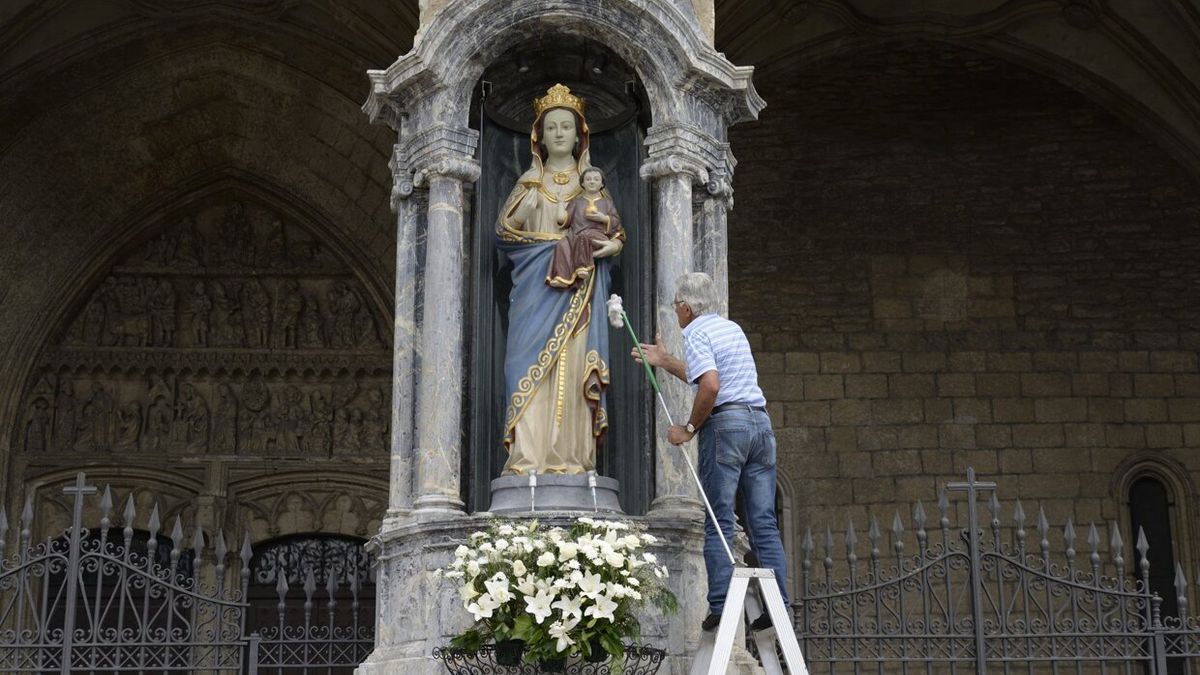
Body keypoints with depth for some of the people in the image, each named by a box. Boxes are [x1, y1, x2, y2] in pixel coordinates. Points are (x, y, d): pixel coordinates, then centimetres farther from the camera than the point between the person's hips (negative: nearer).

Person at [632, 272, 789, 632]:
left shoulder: (695, 334, -2)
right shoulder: (733, 328, 23)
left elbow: (710, 387, -18)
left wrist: (690, 428, -6)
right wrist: (665, 361, 44)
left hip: (725, 423, -7)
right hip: (760, 421, 7)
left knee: (719, 522, -5)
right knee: (764, 523, 3)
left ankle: (721, 606, -10)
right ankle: (778, 606, -3)